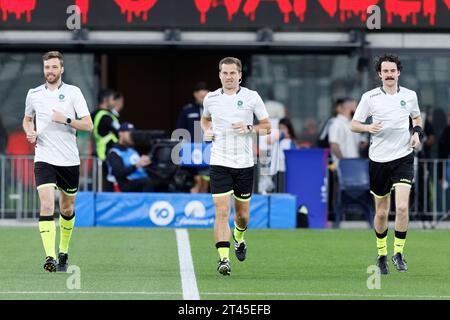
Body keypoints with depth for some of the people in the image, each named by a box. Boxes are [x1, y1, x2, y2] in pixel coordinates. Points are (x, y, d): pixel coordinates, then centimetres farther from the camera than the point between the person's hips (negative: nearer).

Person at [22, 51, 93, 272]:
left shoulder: (73, 92, -1)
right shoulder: (34, 94, 6)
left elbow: (88, 125, -5)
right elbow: (27, 119, 24)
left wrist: (66, 120, -19)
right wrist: (30, 132, 3)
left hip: (69, 160, 0)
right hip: (44, 159, 0)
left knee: (67, 208, 13)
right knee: (47, 205, -18)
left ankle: (63, 252, 34)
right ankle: (50, 257, -25)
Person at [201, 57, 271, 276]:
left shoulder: (251, 97, -1)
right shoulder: (211, 98, 4)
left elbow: (267, 126, 5)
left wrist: (249, 129, -14)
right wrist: (207, 130, 4)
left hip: (244, 164, 0)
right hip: (219, 163, 0)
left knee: (242, 214, 11)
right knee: (221, 211, -14)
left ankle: (239, 237, 45)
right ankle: (223, 259, -17)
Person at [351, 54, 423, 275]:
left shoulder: (409, 95, 3)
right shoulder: (370, 97, -2)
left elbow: (416, 117, 22)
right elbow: (354, 124, 2)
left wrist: (417, 132, 2)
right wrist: (369, 127, -18)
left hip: (403, 157, 0)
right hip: (379, 159, 0)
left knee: (402, 207, -16)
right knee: (381, 212, 7)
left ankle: (398, 253, -1)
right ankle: (382, 254, 26)